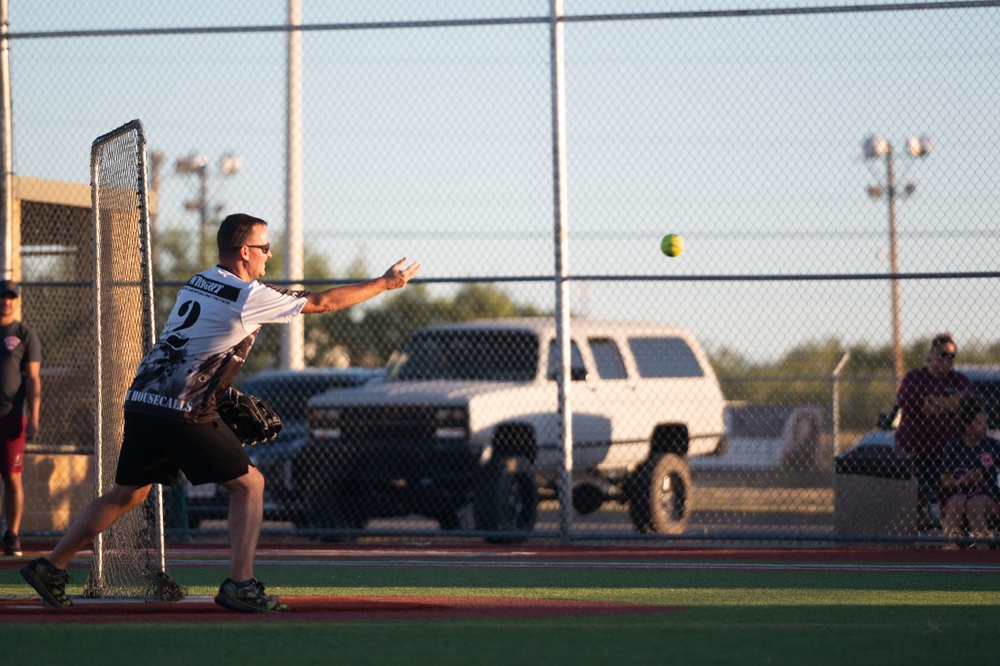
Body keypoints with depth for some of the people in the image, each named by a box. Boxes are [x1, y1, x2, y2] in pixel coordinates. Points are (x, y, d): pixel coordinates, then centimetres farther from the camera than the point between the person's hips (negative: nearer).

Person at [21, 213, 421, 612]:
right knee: (248, 483, 3)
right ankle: (240, 584, -5)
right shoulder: (248, 297, -8)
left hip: (141, 401, 8)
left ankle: (50, 568, 18)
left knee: (126, 494, 18)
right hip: (182, 414, -8)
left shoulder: (198, 283, 16)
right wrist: (385, 283, 5)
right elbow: (324, 302, -3)